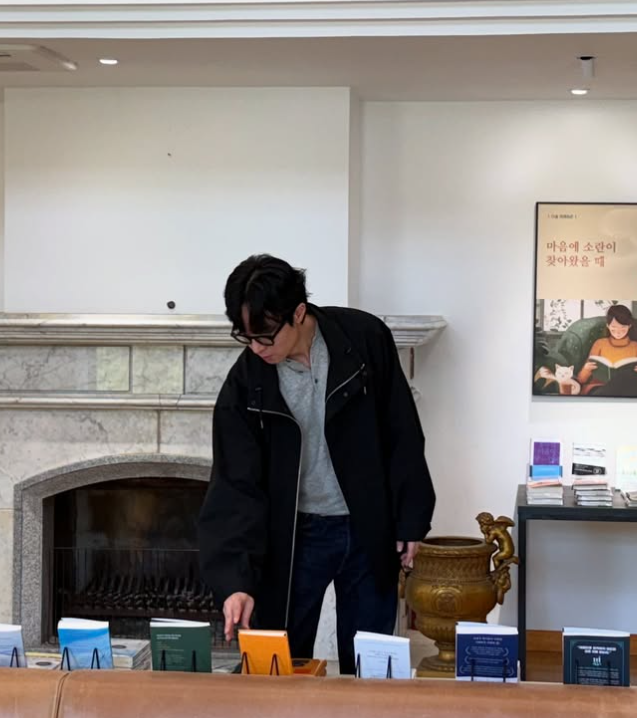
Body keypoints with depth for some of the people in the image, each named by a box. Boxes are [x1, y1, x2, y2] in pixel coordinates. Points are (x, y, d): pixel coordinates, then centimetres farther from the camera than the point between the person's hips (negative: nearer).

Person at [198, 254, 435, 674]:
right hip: (292, 535, 0)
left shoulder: (366, 340, -12)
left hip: (369, 530, 0)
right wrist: (235, 580, -23)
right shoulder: (246, 383, -10)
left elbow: (404, 436, -3)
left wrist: (411, 519, -3)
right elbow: (236, 488, -13)